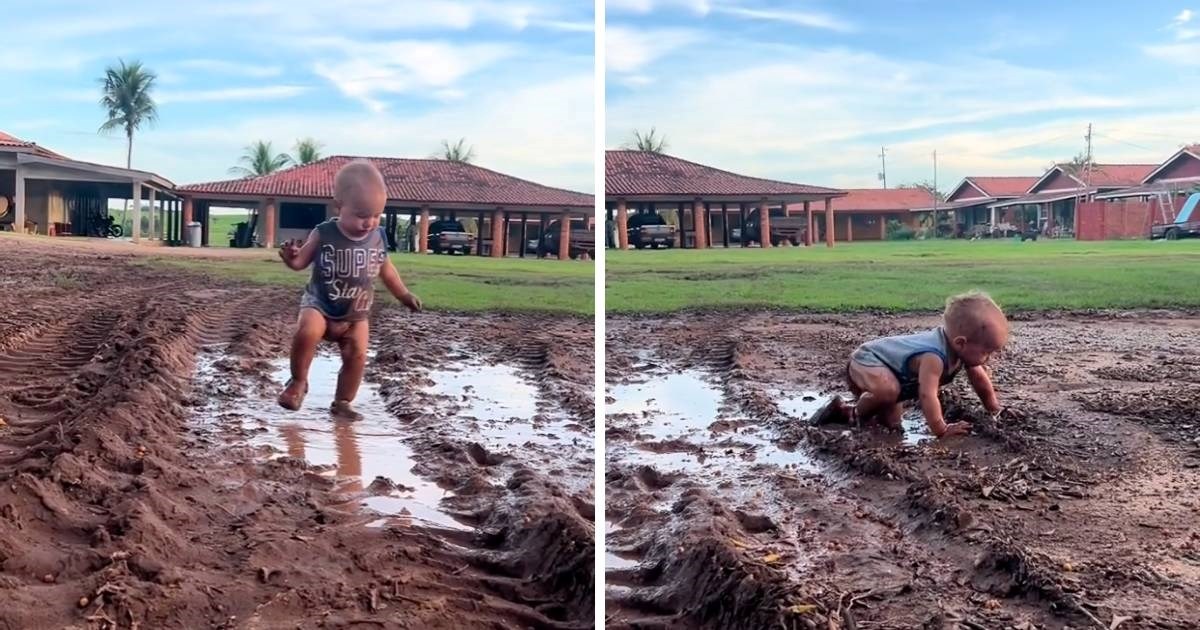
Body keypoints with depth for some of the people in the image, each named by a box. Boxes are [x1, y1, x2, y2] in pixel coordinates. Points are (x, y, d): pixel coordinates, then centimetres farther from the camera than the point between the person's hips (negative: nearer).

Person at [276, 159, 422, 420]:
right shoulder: (323, 234, -15)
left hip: (356, 314, 4)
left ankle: (342, 403, 17)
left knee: (357, 355, -2)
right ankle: (298, 382, -7)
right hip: (319, 304, -4)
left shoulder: (378, 238, -4)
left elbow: (386, 270, 13)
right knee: (307, 332, -29)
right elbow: (301, 262, -7)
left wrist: (404, 295, 17)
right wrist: (291, 256, -30)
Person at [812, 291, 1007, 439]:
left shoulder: (961, 350, -10)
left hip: (887, 366, 10)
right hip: (866, 362, -10)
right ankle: (857, 415, -13)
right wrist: (941, 430, -36)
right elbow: (927, 395, -45)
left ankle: (843, 411, 26)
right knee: (889, 390, -41)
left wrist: (994, 410, 16)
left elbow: (980, 378, 7)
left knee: (891, 424, 10)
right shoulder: (934, 358, -40)